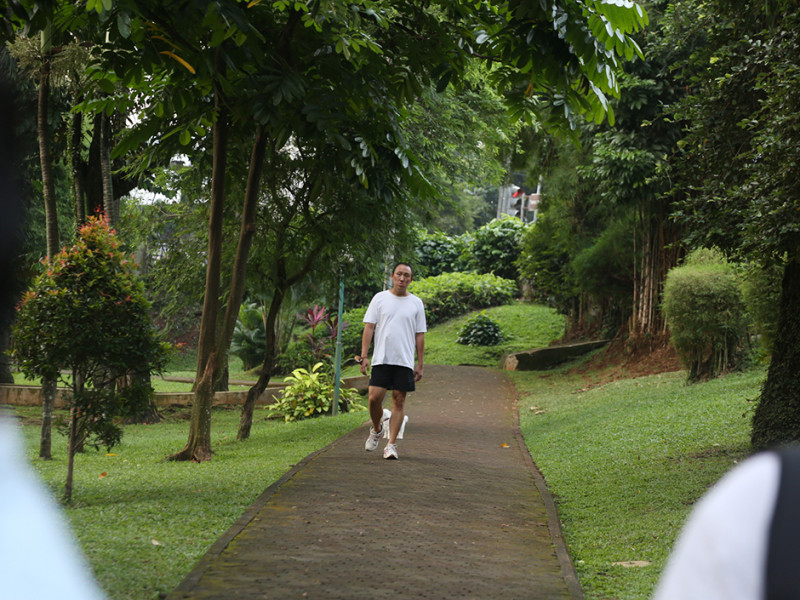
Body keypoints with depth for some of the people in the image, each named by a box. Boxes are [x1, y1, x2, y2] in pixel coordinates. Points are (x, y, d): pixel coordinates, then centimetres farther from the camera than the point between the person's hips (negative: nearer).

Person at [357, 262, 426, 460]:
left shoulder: (416, 303, 9)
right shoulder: (380, 298, 6)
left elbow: (420, 335, 10)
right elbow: (369, 327, 4)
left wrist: (420, 364, 5)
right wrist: (364, 356, -4)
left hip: (405, 361, 1)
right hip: (381, 359, -1)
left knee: (399, 401, -2)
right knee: (375, 398, -8)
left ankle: (391, 444, 1)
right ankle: (376, 429, 21)